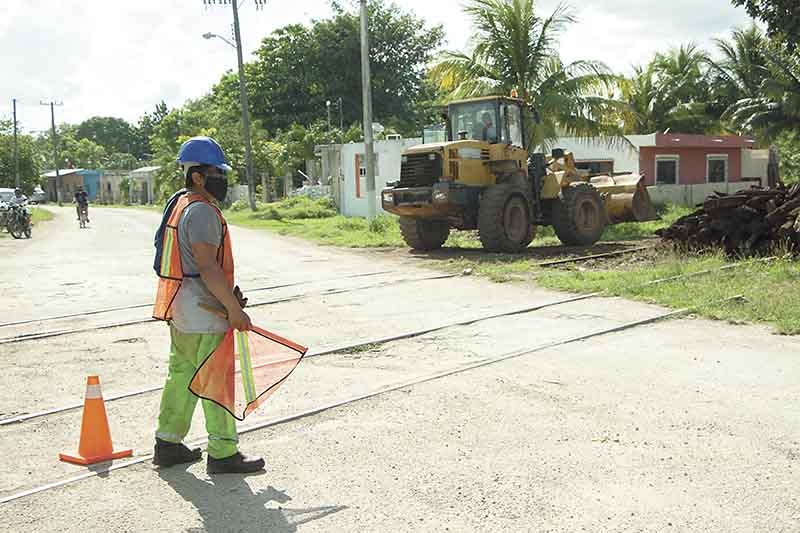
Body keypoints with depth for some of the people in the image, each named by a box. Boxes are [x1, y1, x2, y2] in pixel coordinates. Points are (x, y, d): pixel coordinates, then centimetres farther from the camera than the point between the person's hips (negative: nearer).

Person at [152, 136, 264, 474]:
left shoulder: (180, 203, 15)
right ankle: (223, 454, 5)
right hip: (203, 311, -11)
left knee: (182, 373, 18)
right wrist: (234, 309, -19)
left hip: (180, 307, 11)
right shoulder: (202, 211, -18)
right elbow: (207, 267, -24)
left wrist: (228, 294, 16)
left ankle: (168, 444, 27)